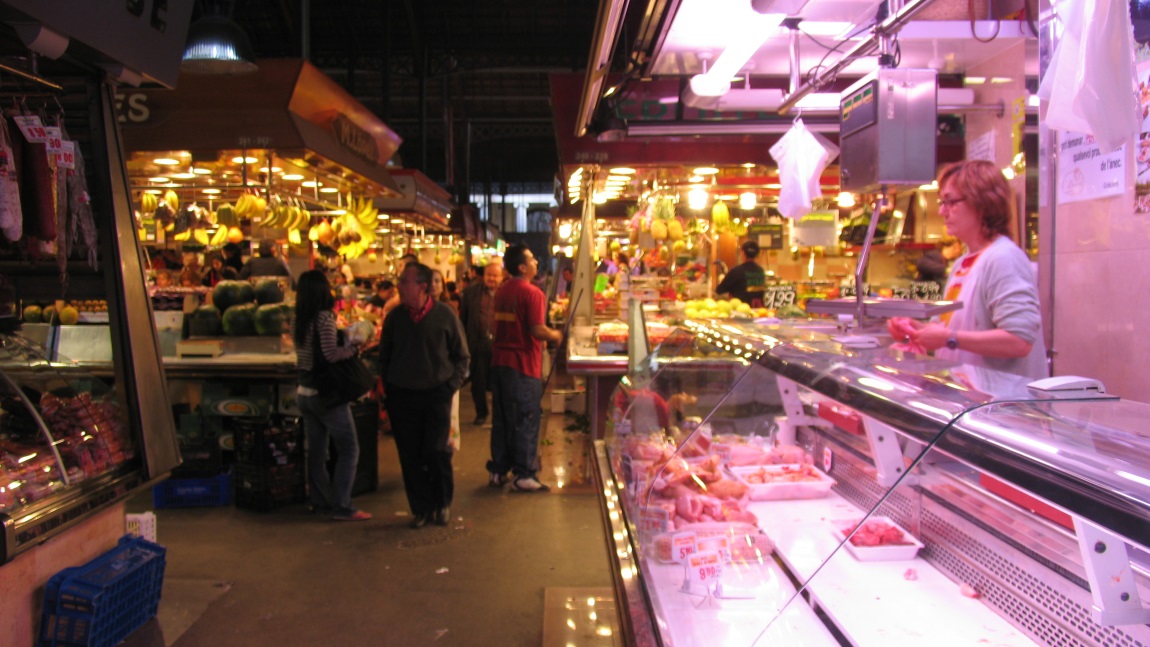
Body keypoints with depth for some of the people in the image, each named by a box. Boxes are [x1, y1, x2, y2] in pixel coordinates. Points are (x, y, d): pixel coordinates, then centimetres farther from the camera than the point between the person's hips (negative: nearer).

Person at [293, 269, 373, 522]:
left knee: (316, 451, 14)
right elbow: (330, 354, -23)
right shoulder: (324, 317, -16)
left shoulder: (299, 320, 7)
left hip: (305, 392, 8)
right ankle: (341, 506, -1)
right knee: (348, 449, -1)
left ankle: (320, 501, 22)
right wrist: (354, 347, -8)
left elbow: (312, 352, 9)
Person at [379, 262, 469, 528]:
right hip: (402, 395, 2)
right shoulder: (395, 316, 2)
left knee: (436, 451, -6)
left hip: (436, 394, -2)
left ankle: (443, 504, 17)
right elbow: (384, 355, 15)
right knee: (410, 455, 3)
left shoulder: (445, 314, -5)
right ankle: (421, 508, 18)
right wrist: (389, 384, 7)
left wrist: (451, 385, -3)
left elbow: (462, 356, 4)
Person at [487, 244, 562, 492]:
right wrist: (555, 335, -2)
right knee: (525, 421, 1)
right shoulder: (532, 293, -14)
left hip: (499, 361, 8)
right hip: (524, 365, -7)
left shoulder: (502, 291, 10)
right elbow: (538, 331, -22)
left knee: (501, 419, 14)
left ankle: (497, 471, 21)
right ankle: (523, 475, 5)